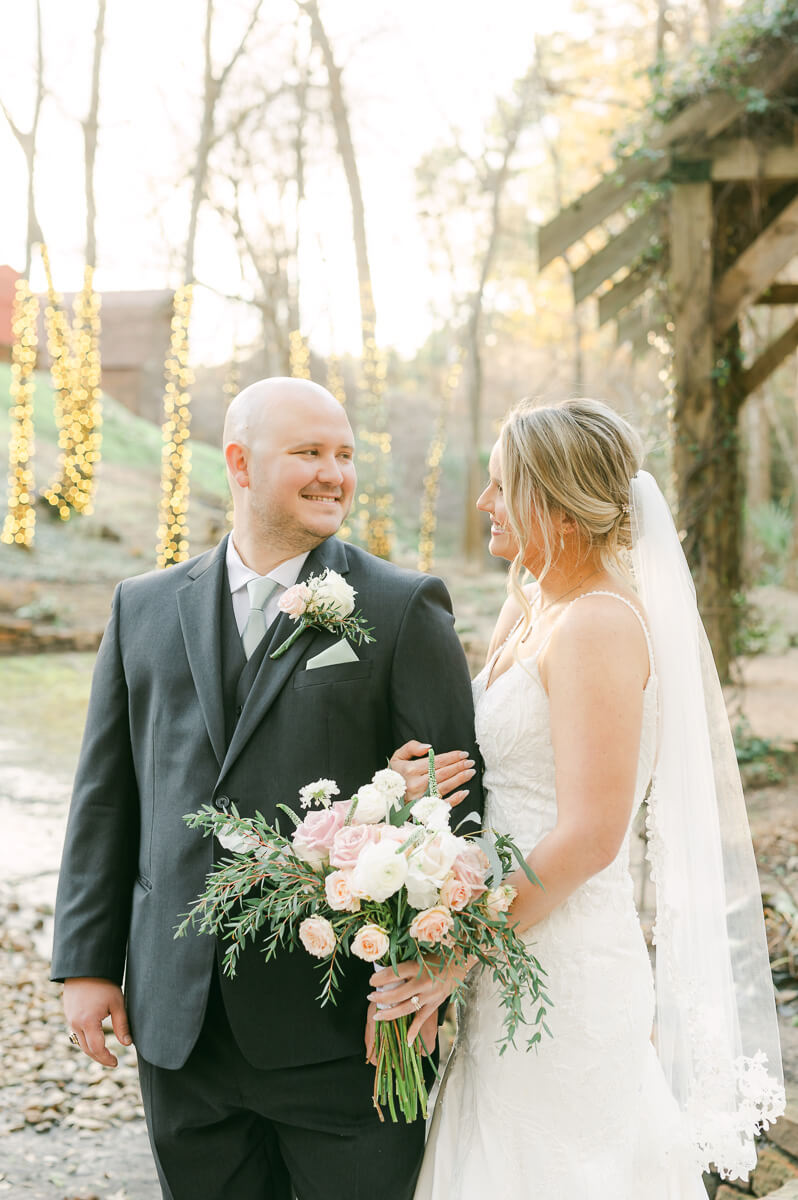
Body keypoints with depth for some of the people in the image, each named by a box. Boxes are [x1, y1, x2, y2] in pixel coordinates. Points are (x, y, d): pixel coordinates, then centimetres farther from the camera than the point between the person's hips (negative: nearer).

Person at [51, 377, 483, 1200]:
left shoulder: (405, 610, -2)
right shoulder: (144, 608, 9)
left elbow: (457, 790, -4)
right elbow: (106, 795, 10)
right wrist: (87, 963, 6)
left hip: (343, 1025, -3)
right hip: (179, 1018, 3)